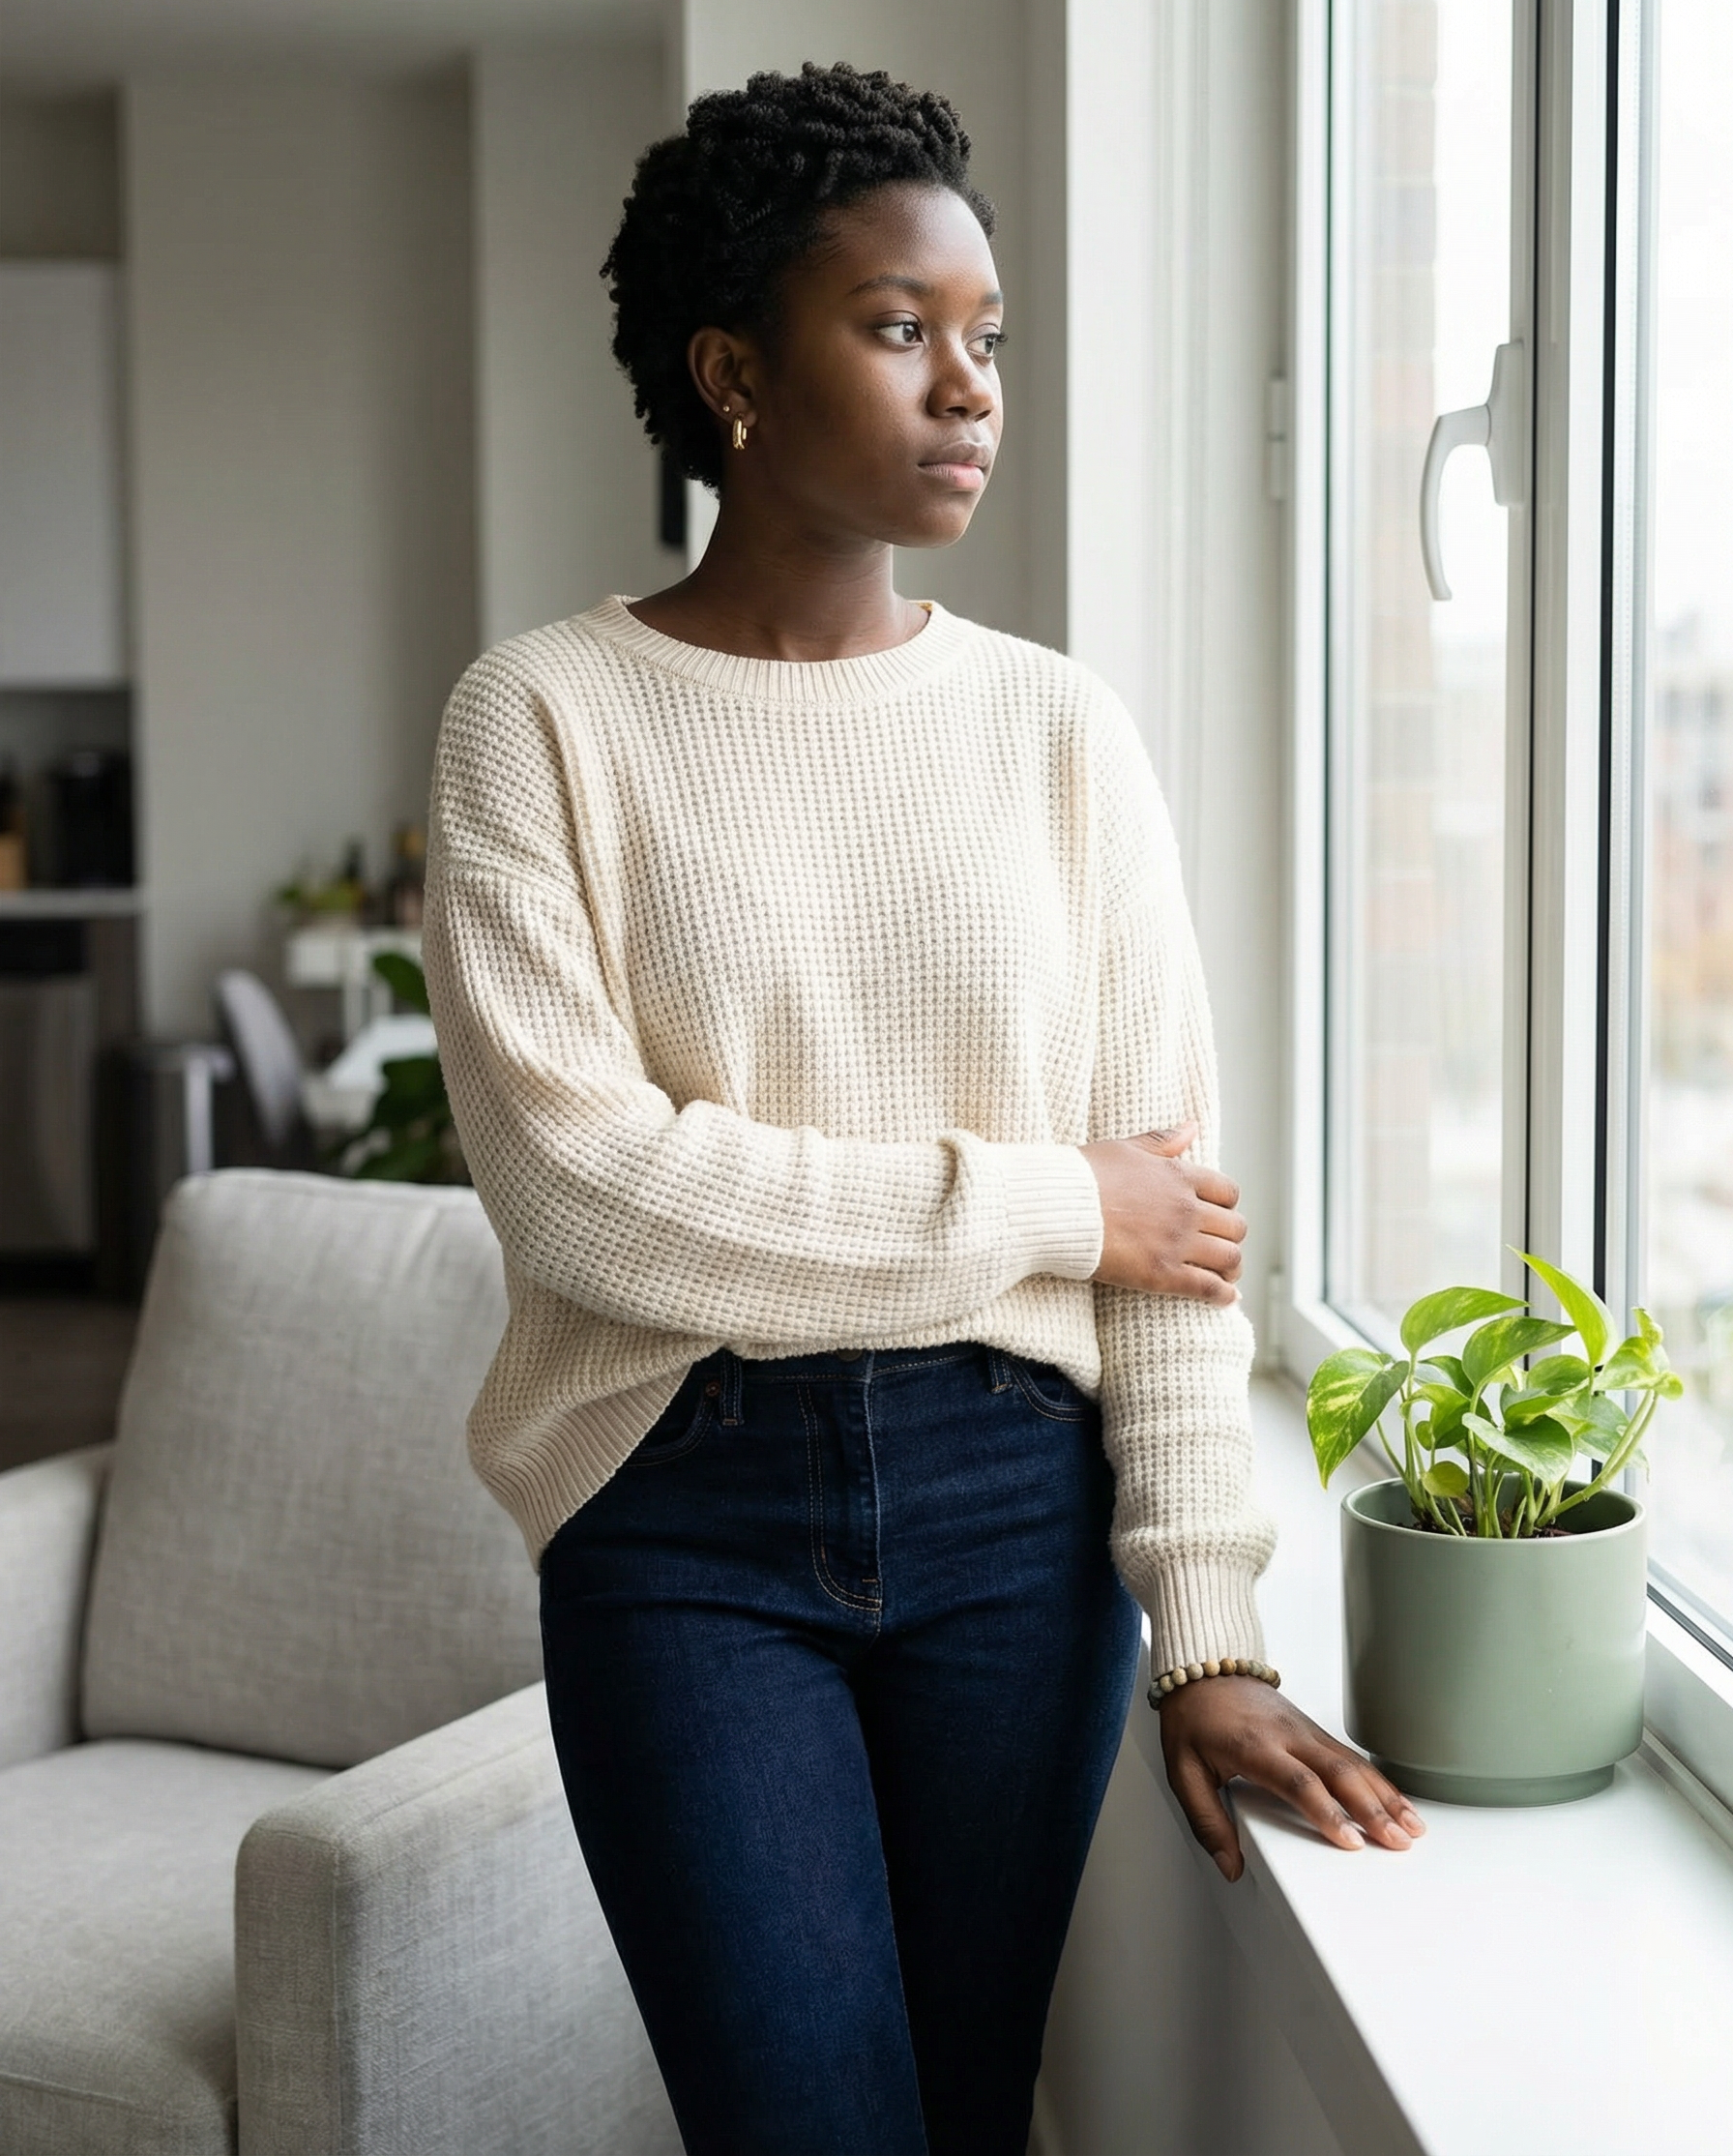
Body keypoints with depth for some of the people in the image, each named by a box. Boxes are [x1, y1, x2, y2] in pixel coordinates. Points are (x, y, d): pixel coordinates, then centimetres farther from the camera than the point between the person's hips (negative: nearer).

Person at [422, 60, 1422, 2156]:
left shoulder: (1055, 728, 3)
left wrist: (1205, 1632, -6)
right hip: (688, 1513, -2)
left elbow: (1172, 1210, 0)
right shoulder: (545, 717, -4)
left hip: (1012, 1499, 3)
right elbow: (576, 1181, -16)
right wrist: (1046, 1204, -12)